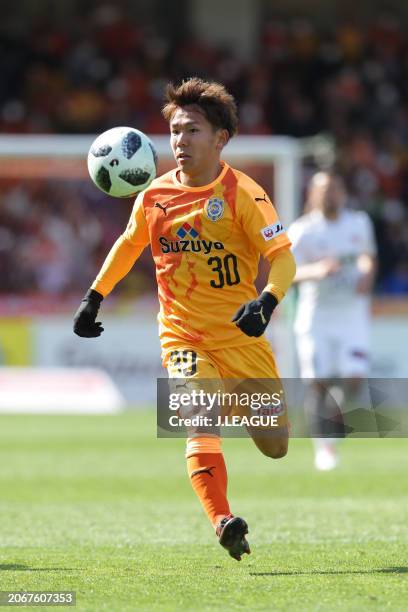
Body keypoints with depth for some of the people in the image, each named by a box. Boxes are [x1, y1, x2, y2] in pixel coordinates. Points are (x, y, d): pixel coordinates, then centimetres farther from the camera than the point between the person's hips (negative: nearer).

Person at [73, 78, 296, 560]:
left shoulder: (241, 193, -11)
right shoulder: (155, 196, 1)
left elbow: (283, 257, -14)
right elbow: (129, 244, 21)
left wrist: (266, 301, -33)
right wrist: (94, 297, 18)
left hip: (241, 336, -1)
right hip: (183, 336, 1)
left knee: (275, 448, 8)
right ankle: (223, 523, -37)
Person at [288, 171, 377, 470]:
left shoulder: (359, 223, 6)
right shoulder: (303, 230, -6)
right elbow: (289, 273, -15)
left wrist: (367, 275, 2)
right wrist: (317, 270, -34)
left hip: (353, 314, 2)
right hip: (316, 317, -2)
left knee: (355, 380, -10)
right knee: (320, 383, -4)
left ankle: (332, 425, 17)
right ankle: (324, 446, 9)